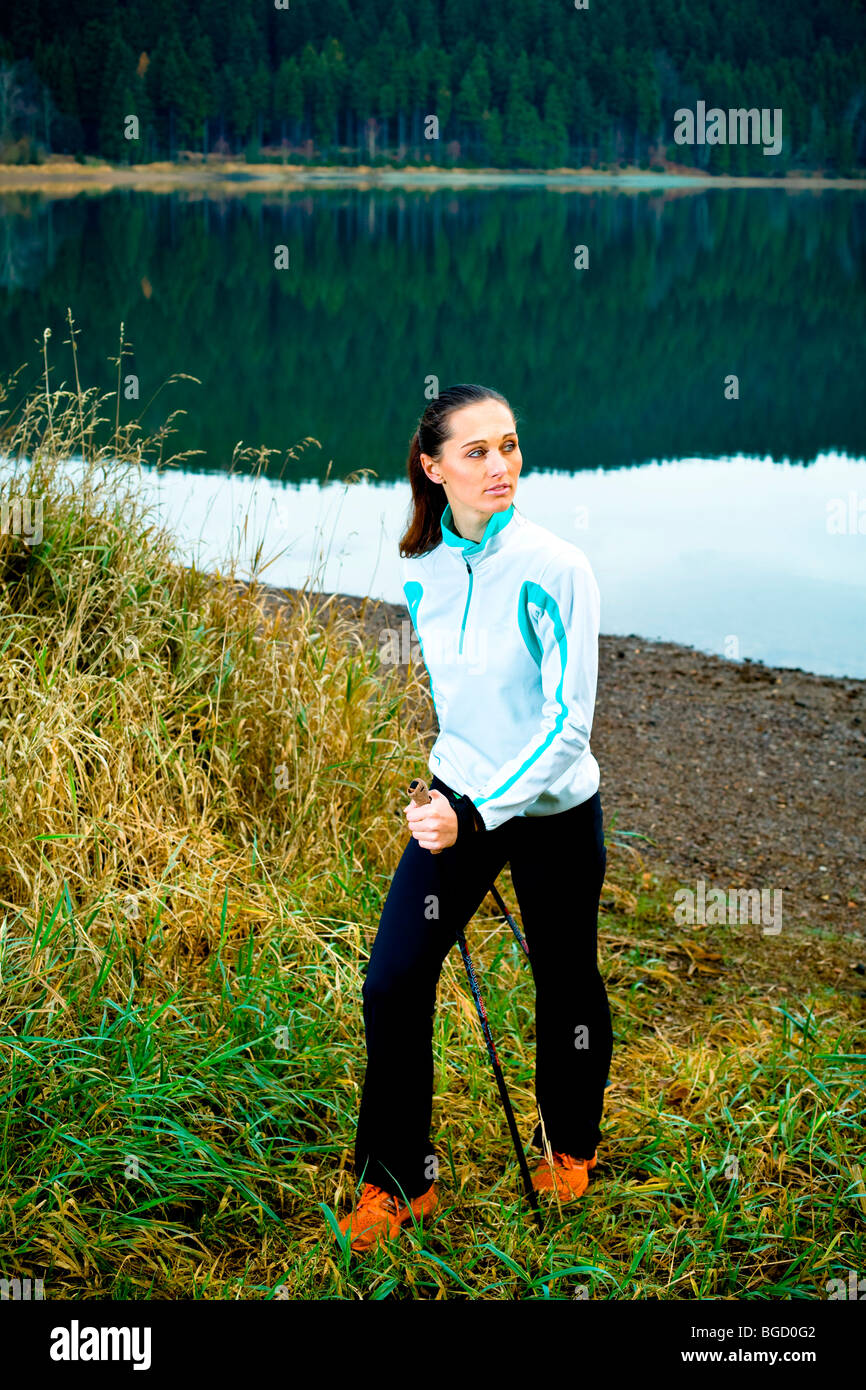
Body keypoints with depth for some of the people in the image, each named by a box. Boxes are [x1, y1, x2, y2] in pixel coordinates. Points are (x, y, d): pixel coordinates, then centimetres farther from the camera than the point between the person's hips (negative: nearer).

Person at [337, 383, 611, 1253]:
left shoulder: (555, 570, -20)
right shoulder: (420, 572, -3)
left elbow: (569, 723, -21)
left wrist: (483, 813, -27)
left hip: (553, 812, -4)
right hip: (459, 795, 4)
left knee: (565, 985, 14)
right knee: (391, 985, -2)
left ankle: (571, 1145, 42)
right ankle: (396, 1181, 16)